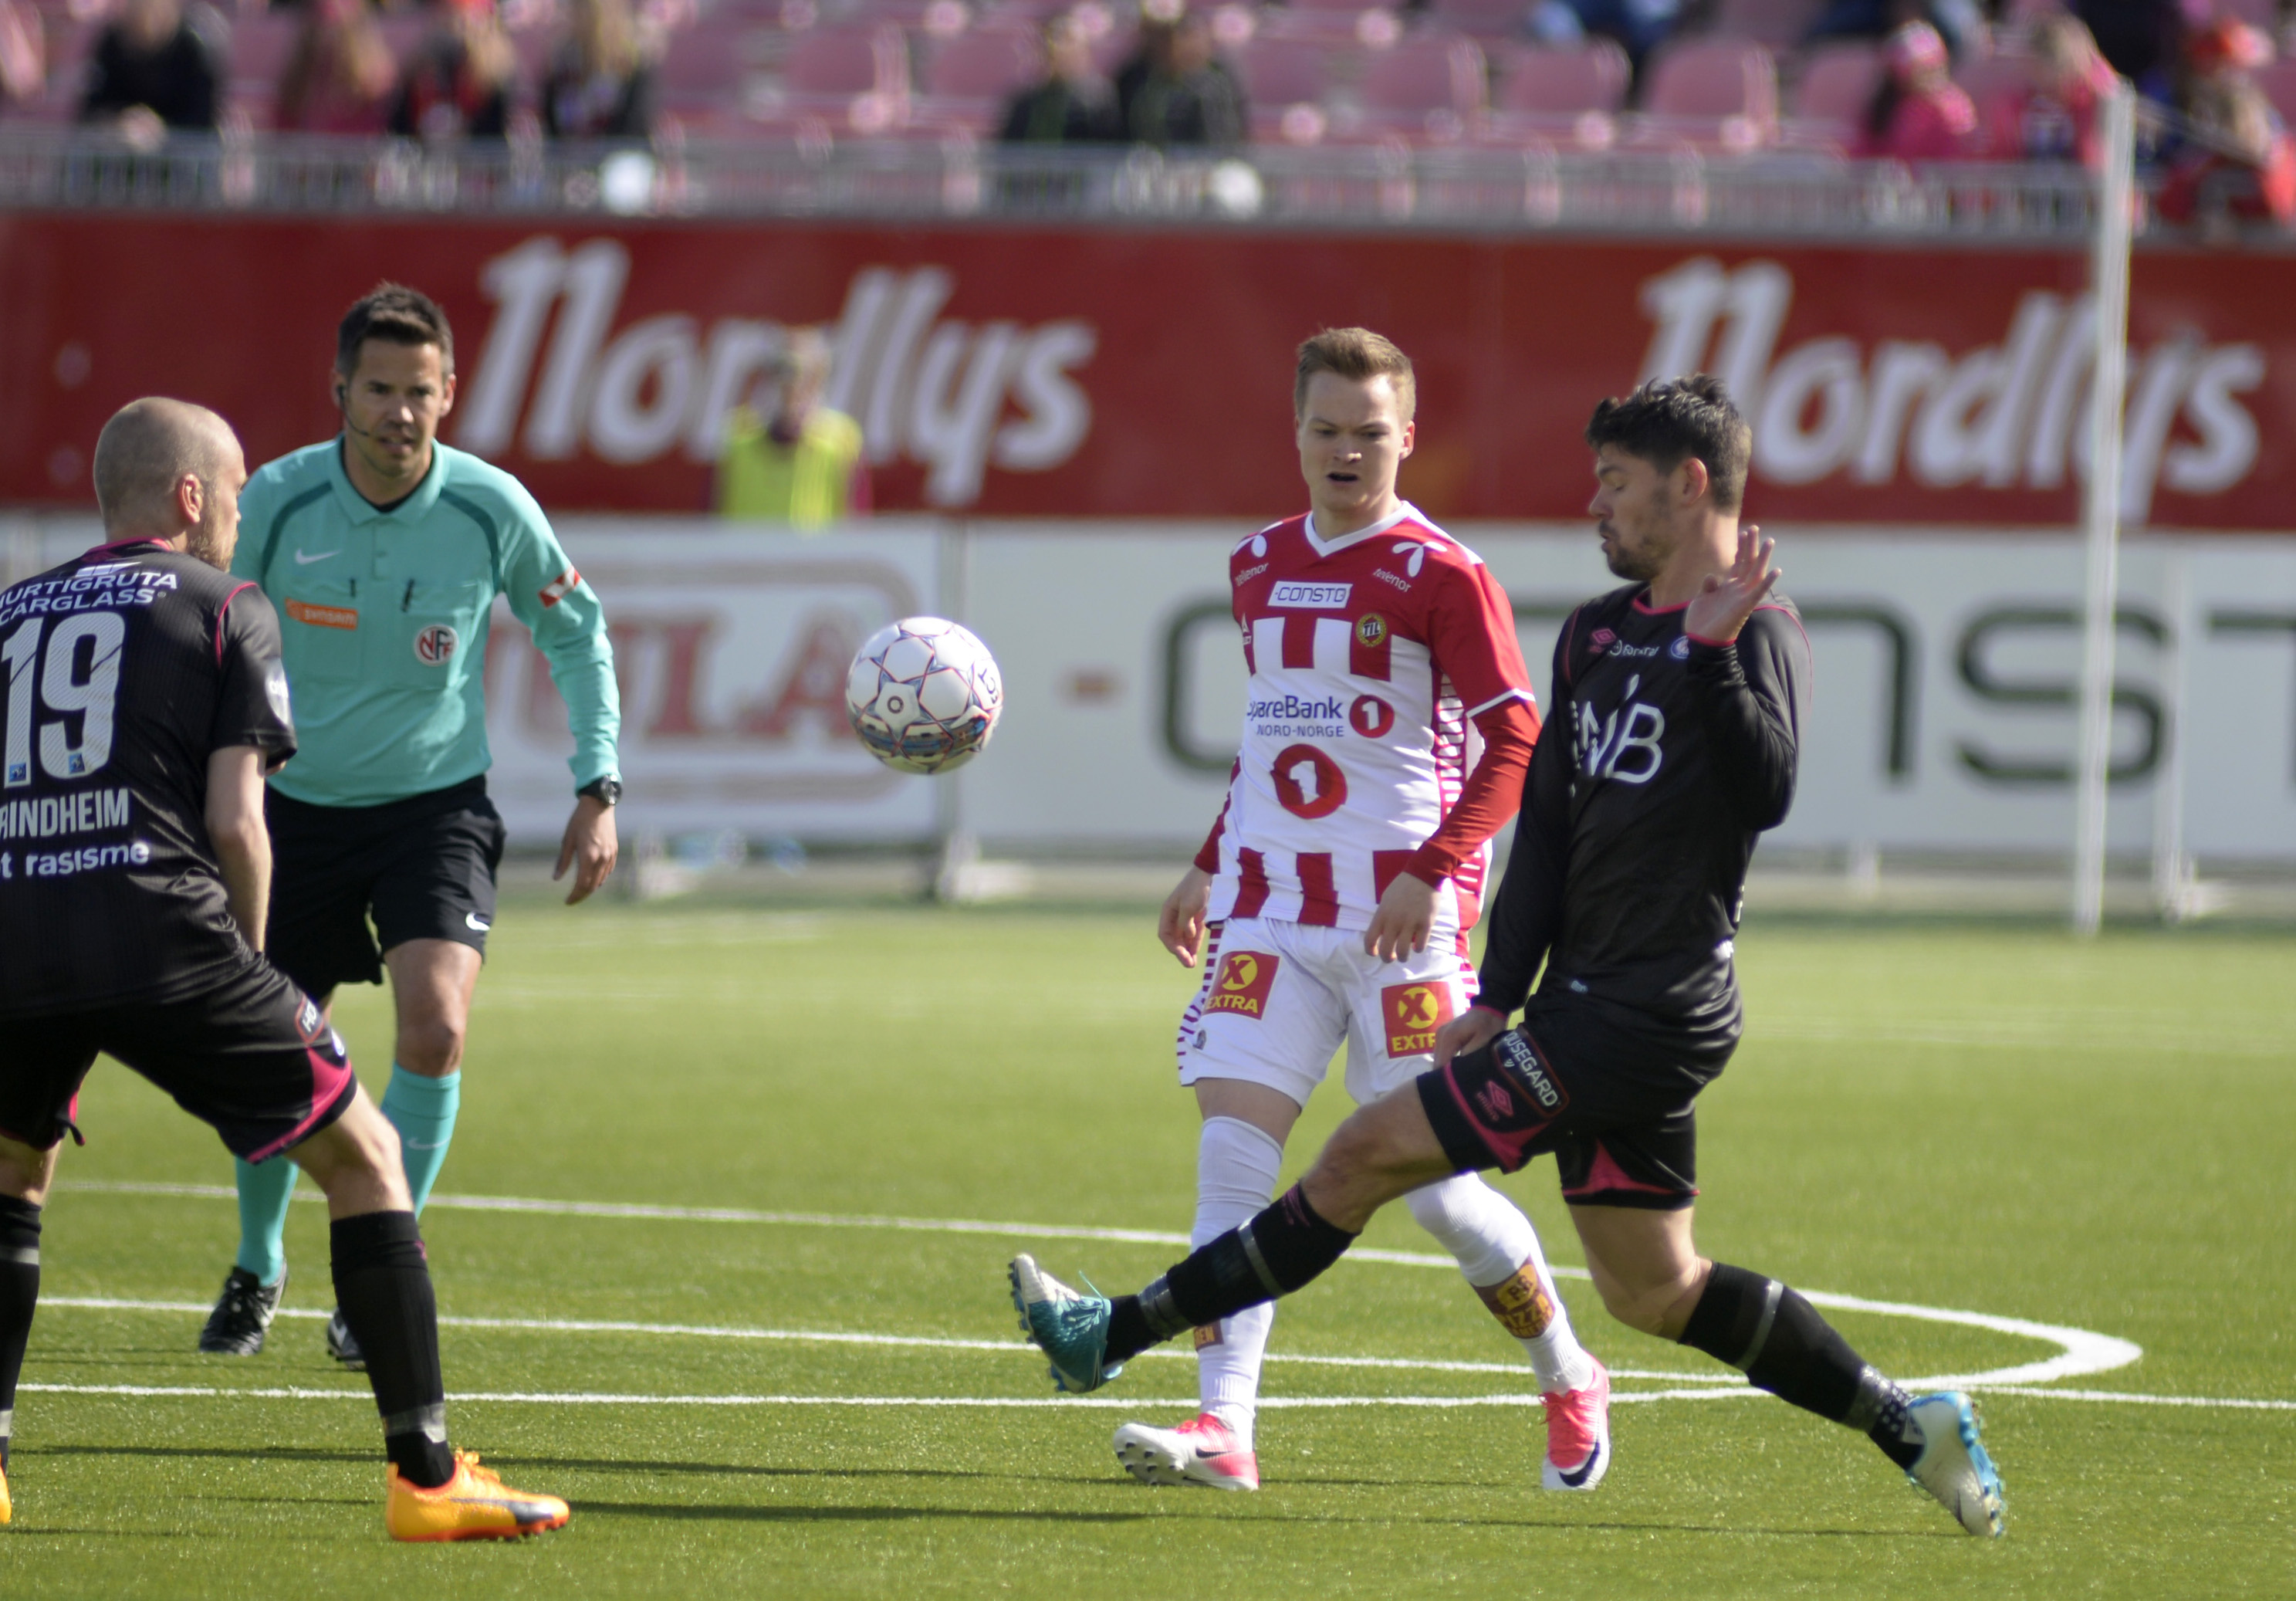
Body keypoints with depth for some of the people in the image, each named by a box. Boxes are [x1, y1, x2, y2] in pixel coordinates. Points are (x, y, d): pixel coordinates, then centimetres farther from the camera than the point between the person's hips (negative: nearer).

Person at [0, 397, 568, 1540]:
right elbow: (233, 817, -1)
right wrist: (247, 961, 14)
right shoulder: (225, 609, 10)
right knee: (364, 1155, 9)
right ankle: (425, 1471, 1)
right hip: (161, 933, -4)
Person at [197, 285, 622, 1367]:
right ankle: (257, 1271, 32)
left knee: (435, 1024, -21)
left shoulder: (492, 508, -12)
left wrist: (598, 790, 1)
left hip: (436, 802, -1)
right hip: (300, 803, 1)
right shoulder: (277, 502, -13)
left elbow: (574, 631, 5)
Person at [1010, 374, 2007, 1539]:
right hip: (1594, 1008, 10)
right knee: (1650, 1291, 12)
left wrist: (1715, 649, -33)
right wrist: (1499, 999, 13)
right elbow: (1547, 824, 18)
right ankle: (1913, 1431, 18)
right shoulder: (1598, 634, 16)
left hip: (1646, 1015, -10)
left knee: (1370, 1150, -8)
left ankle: (1119, 1334, -2)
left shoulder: (1757, 633, -10)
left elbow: (1766, 795, -26)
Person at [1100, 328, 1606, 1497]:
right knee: (1230, 1152, -12)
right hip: (1268, 908, 5)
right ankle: (1224, 1431, -16)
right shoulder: (1259, 569, 14)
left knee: (1434, 1188, -3)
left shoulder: (1441, 576, -6)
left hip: (1400, 919, -5)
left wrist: (1434, 871, -20)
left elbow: (1514, 741, -9)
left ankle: (1569, 1382, 22)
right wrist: (1210, 865, 20)